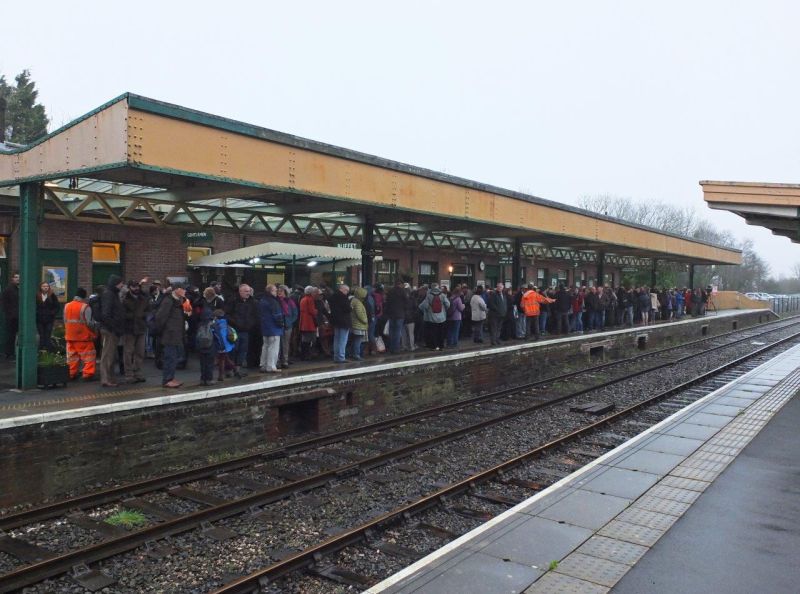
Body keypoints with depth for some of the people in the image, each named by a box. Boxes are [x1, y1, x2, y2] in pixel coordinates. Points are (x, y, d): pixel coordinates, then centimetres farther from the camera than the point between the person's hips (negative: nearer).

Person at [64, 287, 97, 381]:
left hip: (70, 336, 6)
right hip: (83, 336, -6)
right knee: (88, 355, 1)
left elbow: (65, 321, 12)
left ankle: (72, 374, 21)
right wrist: (95, 325, 4)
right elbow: (89, 323, -15)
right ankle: (87, 374, -2)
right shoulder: (85, 307, -15)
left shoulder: (67, 306, 5)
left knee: (72, 356, 15)